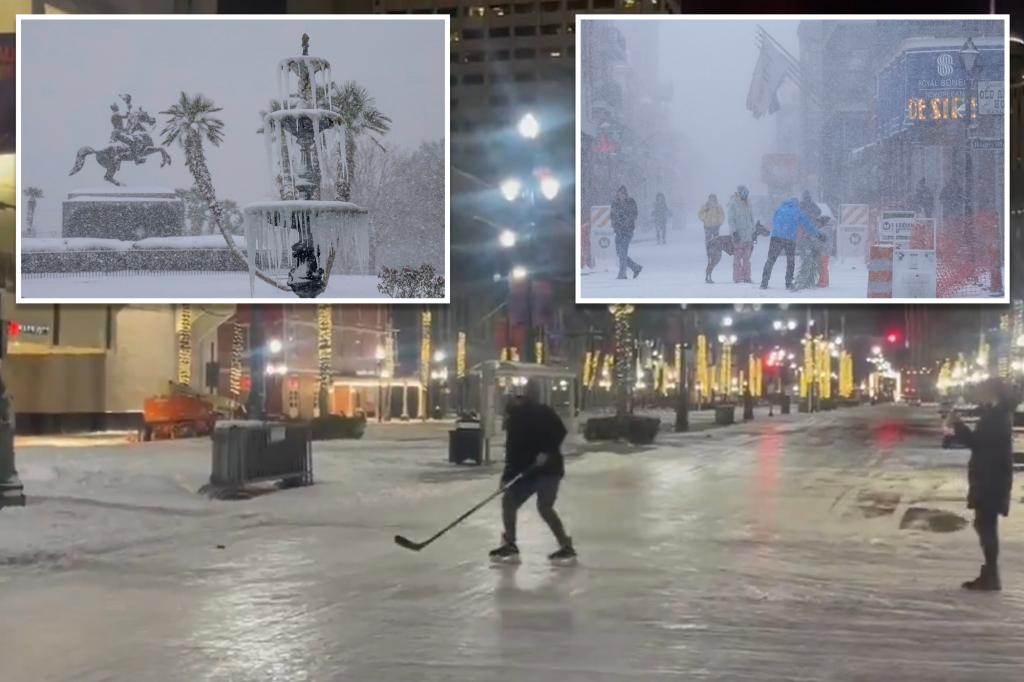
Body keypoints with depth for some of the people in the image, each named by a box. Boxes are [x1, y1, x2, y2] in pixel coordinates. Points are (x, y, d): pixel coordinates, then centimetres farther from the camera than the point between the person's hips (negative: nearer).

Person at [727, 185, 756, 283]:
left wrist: (754, 232, 19)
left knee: (747, 258, 6)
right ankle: (738, 278, -2)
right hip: (738, 235, -6)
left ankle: (746, 277, 10)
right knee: (737, 257, -5)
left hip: (748, 235, 6)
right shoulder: (733, 204, -4)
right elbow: (731, 219, -7)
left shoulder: (748, 204, 15)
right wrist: (734, 232, -15)